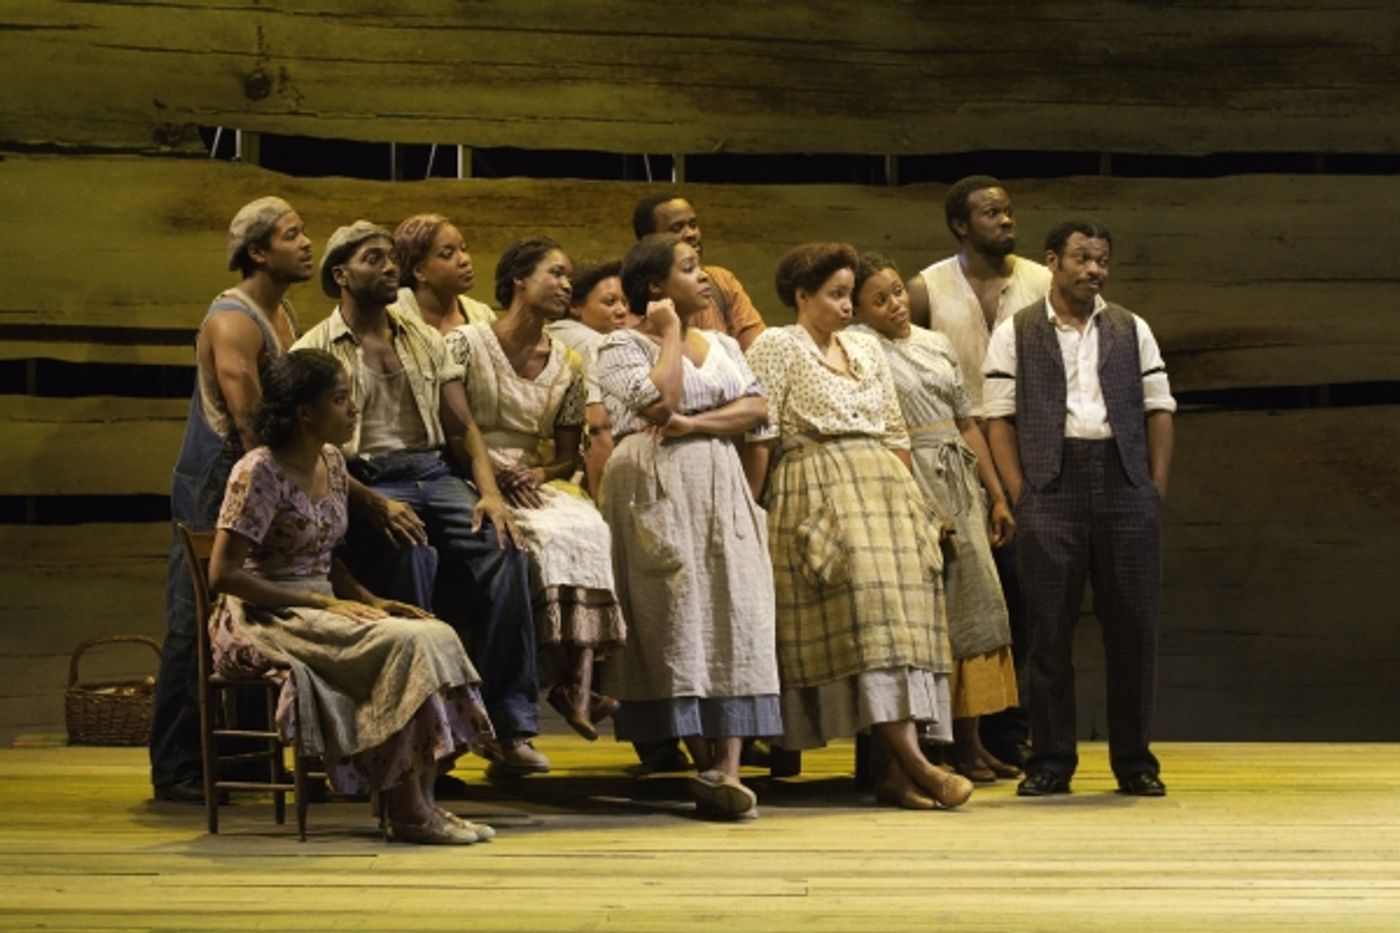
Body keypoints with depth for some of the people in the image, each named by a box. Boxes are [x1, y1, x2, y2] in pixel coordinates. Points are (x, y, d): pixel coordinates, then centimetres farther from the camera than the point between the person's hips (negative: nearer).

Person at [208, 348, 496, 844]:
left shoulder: (332, 463, 11)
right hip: (261, 621, -8)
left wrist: (369, 600, 1)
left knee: (437, 635, -15)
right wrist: (322, 603, -19)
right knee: (402, 643, -27)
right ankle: (406, 811, -19)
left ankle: (422, 803, -17)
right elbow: (223, 573, -18)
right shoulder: (260, 473, -15)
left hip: (318, 611, 8)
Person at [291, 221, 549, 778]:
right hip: (365, 481, -4)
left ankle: (512, 728, -25)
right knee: (413, 555, -36)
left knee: (502, 548, -26)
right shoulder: (314, 351, 4)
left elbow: (462, 428, 15)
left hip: (434, 473, 4)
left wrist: (489, 491, -4)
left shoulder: (425, 341, 20)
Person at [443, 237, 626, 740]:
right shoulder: (466, 344, 0)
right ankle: (566, 680, -30)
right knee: (549, 535, -34)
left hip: (539, 485, 4)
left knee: (589, 529, -29)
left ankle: (580, 685, -39)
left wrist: (540, 473, -7)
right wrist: (494, 471, -16)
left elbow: (569, 457, 15)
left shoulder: (566, 364, 15)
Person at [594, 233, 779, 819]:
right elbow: (658, 401, -15)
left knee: (732, 614, -8)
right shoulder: (623, 346, 3)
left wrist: (696, 424, -9)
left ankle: (726, 769, -15)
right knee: (677, 619, -9)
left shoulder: (723, 345, 20)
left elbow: (756, 407, 6)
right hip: (656, 491, -5)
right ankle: (708, 767, -5)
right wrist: (671, 333, -4)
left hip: (719, 487, 5)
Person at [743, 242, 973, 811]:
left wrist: (911, 500, 13)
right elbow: (759, 438, -4)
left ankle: (888, 768, -8)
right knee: (868, 601, -21)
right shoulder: (776, 347, 3)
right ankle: (910, 759, -28)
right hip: (817, 496, -6)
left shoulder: (866, 350, 22)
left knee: (901, 605, -7)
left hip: (884, 488, 7)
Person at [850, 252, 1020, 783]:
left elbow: (967, 424, 17)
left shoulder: (936, 345, 15)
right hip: (907, 486, -6)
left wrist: (997, 496, 13)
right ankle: (943, 747, -1)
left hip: (960, 486, 6)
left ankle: (968, 740, 10)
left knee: (972, 607, 5)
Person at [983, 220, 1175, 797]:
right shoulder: (1015, 334, 7)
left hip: (1125, 486, 2)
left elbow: (1158, 410, 12)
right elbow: (1000, 419, 3)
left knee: (1133, 627, 3)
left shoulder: (1132, 331, 14)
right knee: (1050, 629, 0)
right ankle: (1050, 761, 7)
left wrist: (1156, 487, 1)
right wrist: (1018, 494, -6)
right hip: (1050, 485, -2)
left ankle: (1134, 761, 11)